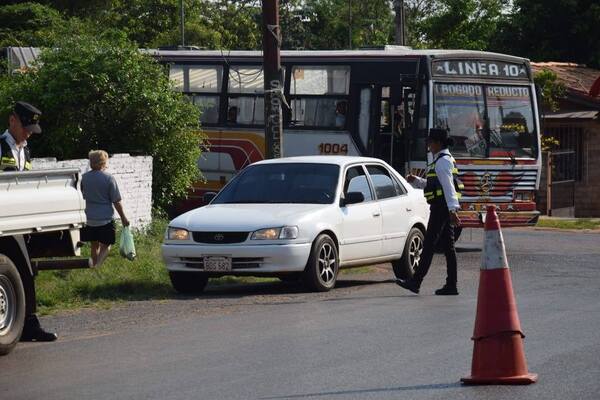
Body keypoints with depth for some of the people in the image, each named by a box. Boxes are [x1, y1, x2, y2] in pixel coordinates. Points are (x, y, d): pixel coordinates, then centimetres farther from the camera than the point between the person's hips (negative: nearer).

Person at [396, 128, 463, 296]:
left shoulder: (443, 161, -13)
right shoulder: (445, 159, 20)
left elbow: (448, 186, -22)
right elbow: (432, 184, 28)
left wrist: (452, 209, -29)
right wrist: (416, 180, 14)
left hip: (441, 207, -10)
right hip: (445, 208, 10)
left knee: (429, 244, -9)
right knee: (448, 246, 7)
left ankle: (416, 282, -10)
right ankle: (451, 285, 6)